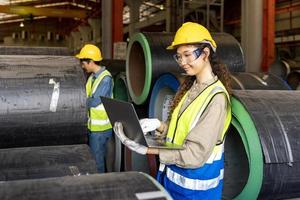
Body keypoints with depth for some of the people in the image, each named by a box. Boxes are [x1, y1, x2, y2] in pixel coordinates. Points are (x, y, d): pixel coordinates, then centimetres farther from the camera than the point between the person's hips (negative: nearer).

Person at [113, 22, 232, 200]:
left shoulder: (216, 97, -20)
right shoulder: (190, 87, 4)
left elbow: (196, 154, -23)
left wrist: (147, 150, -27)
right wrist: (159, 126, -10)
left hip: (195, 184, -7)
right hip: (173, 174, 7)